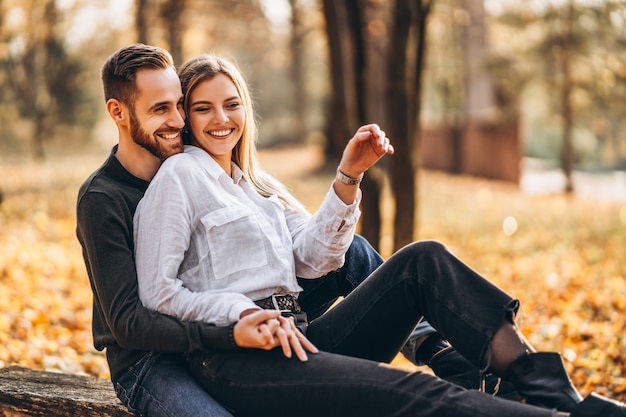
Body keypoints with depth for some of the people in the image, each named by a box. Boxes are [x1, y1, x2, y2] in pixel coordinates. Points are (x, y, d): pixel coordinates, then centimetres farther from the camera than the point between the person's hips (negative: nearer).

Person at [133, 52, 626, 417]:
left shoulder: (253, 180, 23)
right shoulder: (179, 174, 1)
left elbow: (312, 258, 11)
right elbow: (158, 293, -7)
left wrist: (348, 178, 1)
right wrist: (244, 313, -17)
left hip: (296, 342, 7)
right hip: (233, 362, -7)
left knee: (422, 260, -10)